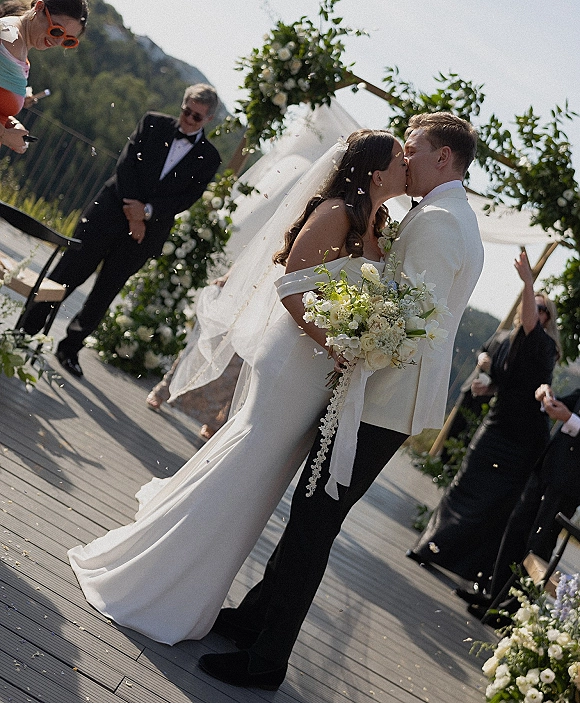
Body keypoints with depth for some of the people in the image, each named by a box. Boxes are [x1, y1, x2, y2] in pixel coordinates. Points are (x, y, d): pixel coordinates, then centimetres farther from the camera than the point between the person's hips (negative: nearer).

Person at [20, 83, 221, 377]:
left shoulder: (209, 158, 5)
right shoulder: (153, 123, 5)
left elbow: (188, 198, -3)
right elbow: (127, 163, -3)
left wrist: (146, 211, -16)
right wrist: (132, 215, -12)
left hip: (147, 229, 1)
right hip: (110, 213, 0)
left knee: (105, 292, 6)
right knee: (69, 273, 0)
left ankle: (70, 347, 21)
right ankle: (27, 328, 15)